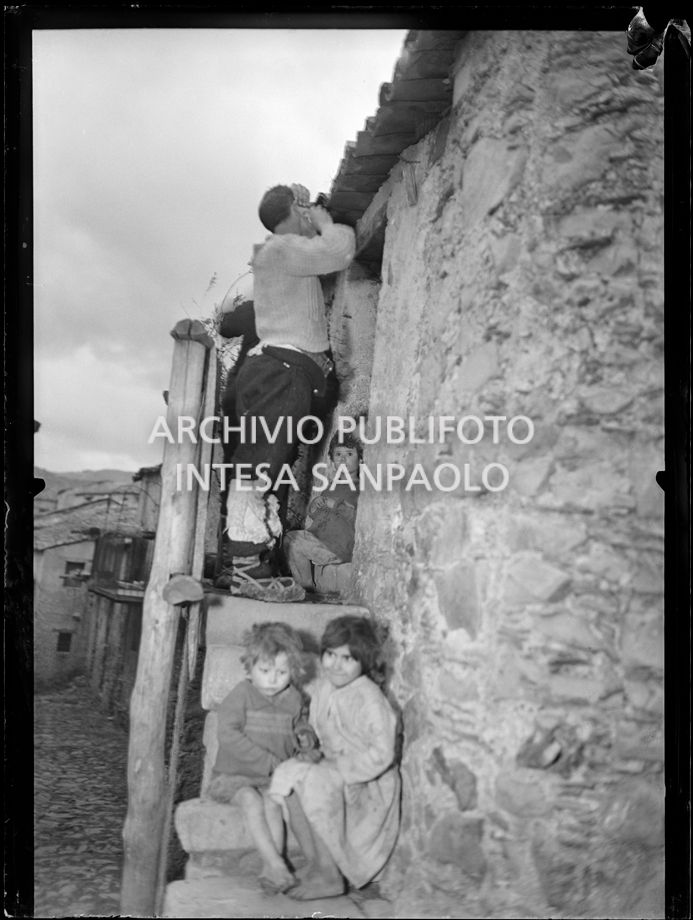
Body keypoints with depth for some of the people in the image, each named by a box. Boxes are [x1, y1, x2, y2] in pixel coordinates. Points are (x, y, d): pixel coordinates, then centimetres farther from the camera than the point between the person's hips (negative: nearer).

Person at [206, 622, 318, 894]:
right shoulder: (241, 695, -9)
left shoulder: (294, 700, 5)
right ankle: (276, 864, -28)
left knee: (272, 801, -27)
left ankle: (269, 870, -25)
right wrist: (270, 761, -21)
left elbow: (301, 725, 25)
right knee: (251, 801, -31)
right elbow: (228, 735, -18)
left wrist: (306, 737, -3)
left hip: (272, 778, 3)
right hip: (233, 774, -3)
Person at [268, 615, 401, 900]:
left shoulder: (369, 698, -22)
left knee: (316, 782, -28)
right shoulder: (322, 686, 1)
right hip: (332, 771, 8)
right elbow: (318, 733, 18)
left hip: (368, 784, -8)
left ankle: (329, 876, -13)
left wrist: (340, 767, -23)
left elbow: (381, 754, -26)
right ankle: (314, 863, 2)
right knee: (288, 773, -8)